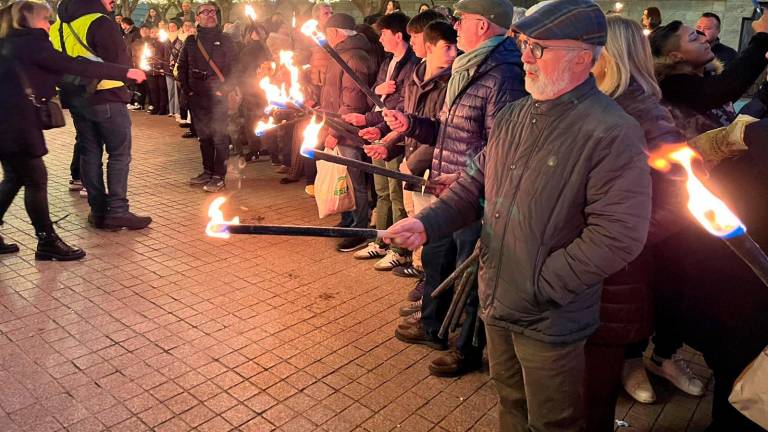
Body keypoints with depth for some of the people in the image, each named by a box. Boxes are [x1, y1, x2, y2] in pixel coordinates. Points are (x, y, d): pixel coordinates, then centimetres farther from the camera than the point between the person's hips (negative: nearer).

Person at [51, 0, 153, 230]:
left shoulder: (58, 26, 12)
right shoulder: (100, 22, -13)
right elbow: (122, 62, -15)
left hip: (75, 99, 7)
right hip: (106, 97, -7)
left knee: (89, 153, 11)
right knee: (119, 153, -2)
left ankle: (98, 211, 14)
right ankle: (117, 211, -5)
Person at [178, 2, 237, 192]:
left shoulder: (224, 40, 4)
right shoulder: (191, 41, 13)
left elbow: (234, 66, -1)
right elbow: (182, 66, 16)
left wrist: (223, 89, -9)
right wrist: (187, 89, 6)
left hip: (217, 96, -4)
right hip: (196, 96, 4)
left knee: (219, 136, -7)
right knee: (203, 135, 11)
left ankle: (219, 176, -3)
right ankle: (207, 171, 21)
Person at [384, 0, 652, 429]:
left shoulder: (612, 134, -21)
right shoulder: (512, 117, 4)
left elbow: (619, 236, -24)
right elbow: (476, 184, 10)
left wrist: (539, 284, -21)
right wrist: (426, 224, -6)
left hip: (551, 321, -6)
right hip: (497, 303, 7)